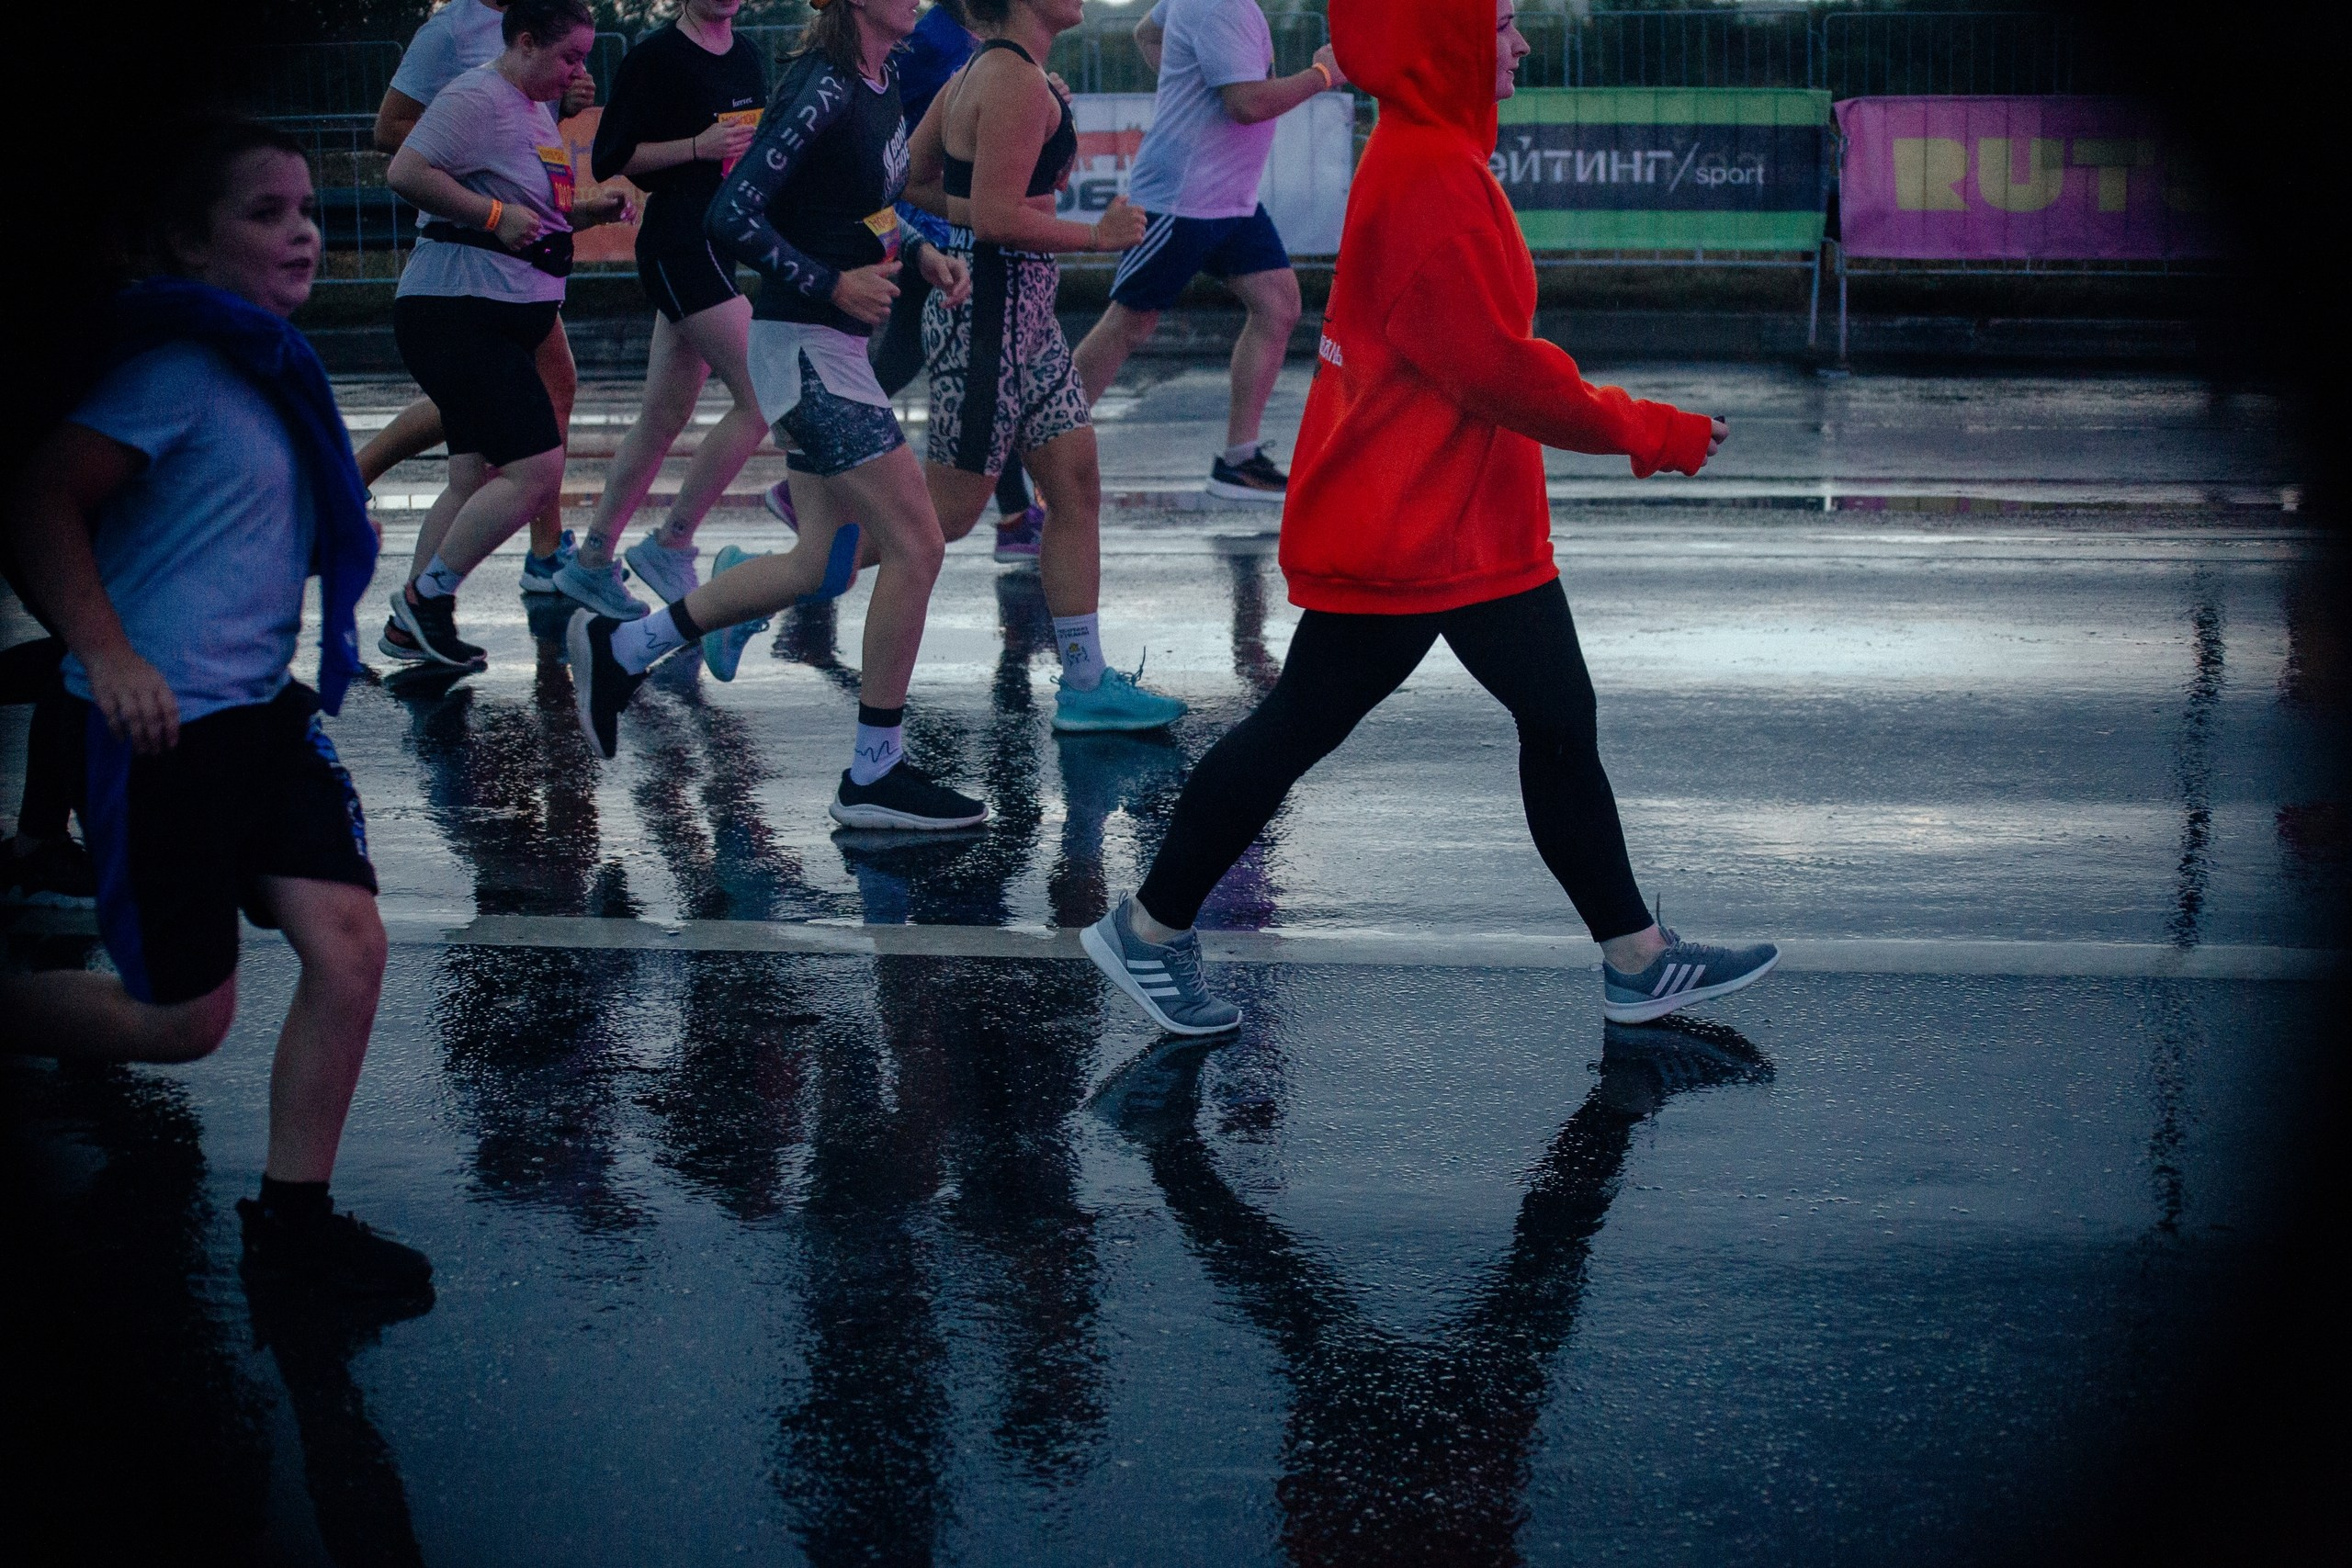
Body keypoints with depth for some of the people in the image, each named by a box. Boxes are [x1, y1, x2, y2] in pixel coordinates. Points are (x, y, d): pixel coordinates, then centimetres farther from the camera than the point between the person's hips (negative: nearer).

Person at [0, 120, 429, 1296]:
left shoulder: (272, 367, 11)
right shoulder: (182, 367, -15)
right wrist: (106, 655, -27)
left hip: (263, 708, 8)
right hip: (164, 724, -8)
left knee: (349, 943, -4)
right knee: (184, 1017, -1)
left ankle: (291, 1213, 9)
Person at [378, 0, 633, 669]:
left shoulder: (538, 110, 19)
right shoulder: (477, 98, -13)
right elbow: (406, 172, -23)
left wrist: (584, 212, 12)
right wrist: (496, 215, -21)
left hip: (506, 321, 11)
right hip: (458, 310, -11)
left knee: (476, 478, 12)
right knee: (536, 469, -15)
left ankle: (411, 626, 19)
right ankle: (426, 596, -5)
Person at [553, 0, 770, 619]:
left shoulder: (747, 57, 15)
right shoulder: (656, 56, -8)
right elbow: (611, 157, -10)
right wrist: (698, 146, -20)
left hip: (724, 244, 8)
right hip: (678, 239, -8)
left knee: (666, 416, 9)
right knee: (762, 398, -15)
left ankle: (593, 562, 16)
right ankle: (670, 545, -5)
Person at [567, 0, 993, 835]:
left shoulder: (883, 86, 11)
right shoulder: (823, 87, -18)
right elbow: (732, 216, -23)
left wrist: (921, 253, 8)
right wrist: (831, 284, -20)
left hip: (834, 348, 10)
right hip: (805, 346, -10)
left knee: (822, 565, 13)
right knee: (915, 544, -9)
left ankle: (620, 648, 24)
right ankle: (875, 775, 0)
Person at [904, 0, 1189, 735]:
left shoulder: (981, 71, 12)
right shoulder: (1018, 82, -18)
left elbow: (911, 179, 17)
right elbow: (995, 217, -23)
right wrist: (1097, 234, -14)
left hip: (1021, 314, 10)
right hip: (991, 310, -10)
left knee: (1077, 487, 9)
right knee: (945, 515, -2)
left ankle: (1085, 686, 13)